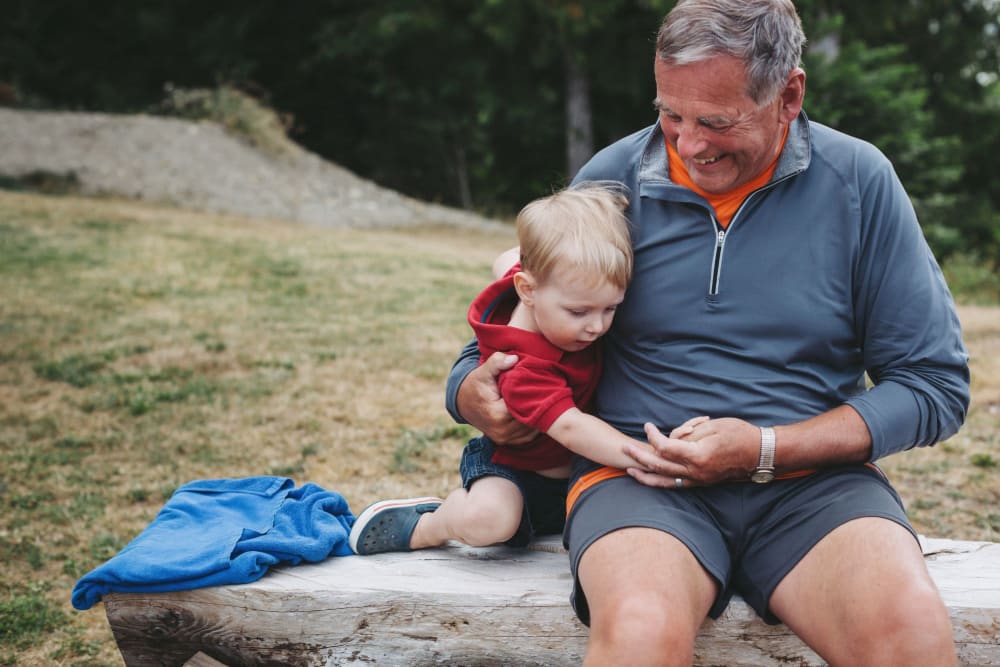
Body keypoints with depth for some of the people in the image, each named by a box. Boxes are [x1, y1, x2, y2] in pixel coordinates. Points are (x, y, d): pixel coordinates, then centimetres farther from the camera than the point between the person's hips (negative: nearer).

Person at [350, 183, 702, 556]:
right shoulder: (524, 369, -35)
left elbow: (505, 262, 10)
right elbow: (569, 427, -45)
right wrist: (642, 456, -54)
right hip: (512, 469, -10)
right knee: (487, 519, -38)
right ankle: (426, 528, 0)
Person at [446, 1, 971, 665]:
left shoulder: (859, 181, 1)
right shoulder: (610, 179, 4)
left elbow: (936, 384, 2)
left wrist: (765, 450, -10)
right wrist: (473, 395, -11)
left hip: (811, 475, 1)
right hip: (641, 475, 0)